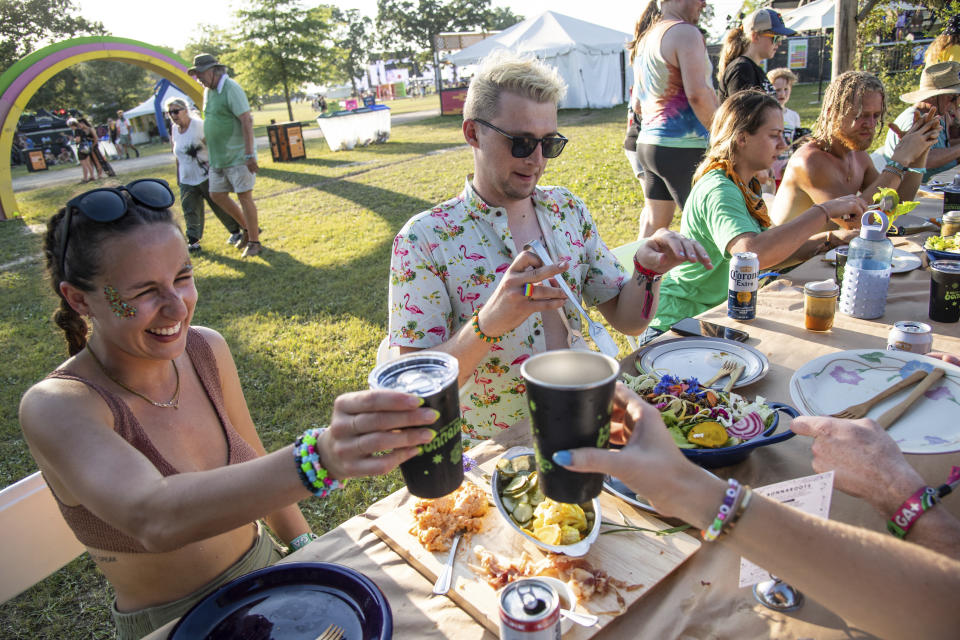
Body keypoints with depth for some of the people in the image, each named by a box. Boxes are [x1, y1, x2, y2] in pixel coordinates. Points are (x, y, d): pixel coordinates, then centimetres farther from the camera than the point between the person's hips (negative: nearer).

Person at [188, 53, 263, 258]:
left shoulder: (231, 89, -14)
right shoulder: (208, 91, 13)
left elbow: (247, 121, -20)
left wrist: (249, 154, -24)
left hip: (238, 155, -9)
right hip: (218, 157, 9)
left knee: (244, 196, -5)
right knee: (217, 195, 10)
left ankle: (254, 242, 6)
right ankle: (247, 228, 25)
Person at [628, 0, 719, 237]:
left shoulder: (644, 39, 19)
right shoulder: (685, 32, -9)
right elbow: (698, 94, -19)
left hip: (647, 141, 9)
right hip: (682, 147, -9)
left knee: (654, 220, 15)